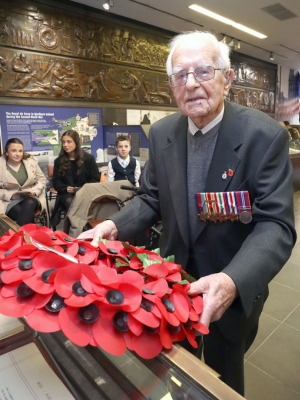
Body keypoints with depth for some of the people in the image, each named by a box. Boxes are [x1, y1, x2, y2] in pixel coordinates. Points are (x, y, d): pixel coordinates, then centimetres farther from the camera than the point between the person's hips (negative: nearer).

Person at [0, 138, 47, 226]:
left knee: (29, 203, -35)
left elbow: (42, 179, 11)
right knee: (28, 215, -33)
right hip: (9, 202, -2)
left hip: (31, 198, 2)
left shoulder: (31, 161, 4)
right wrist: (11, 195, -15)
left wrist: (34, 191, -8)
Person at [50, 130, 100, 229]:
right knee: (69, 201, -35)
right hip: (66, 194, 2)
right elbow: (56, 182, 11)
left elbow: (96, 179, 4)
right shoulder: (59, 161, 14)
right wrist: (66, 188, -11)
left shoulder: (89, 158, 7)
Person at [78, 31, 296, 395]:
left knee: (224, 379, 25)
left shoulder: (265, 136, -20)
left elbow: (276, 225, -24)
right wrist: (115, 225, -17)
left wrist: (233, 282, -40)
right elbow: (151, 198, 1)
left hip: (236, 293, -3)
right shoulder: (161, 133, -6)